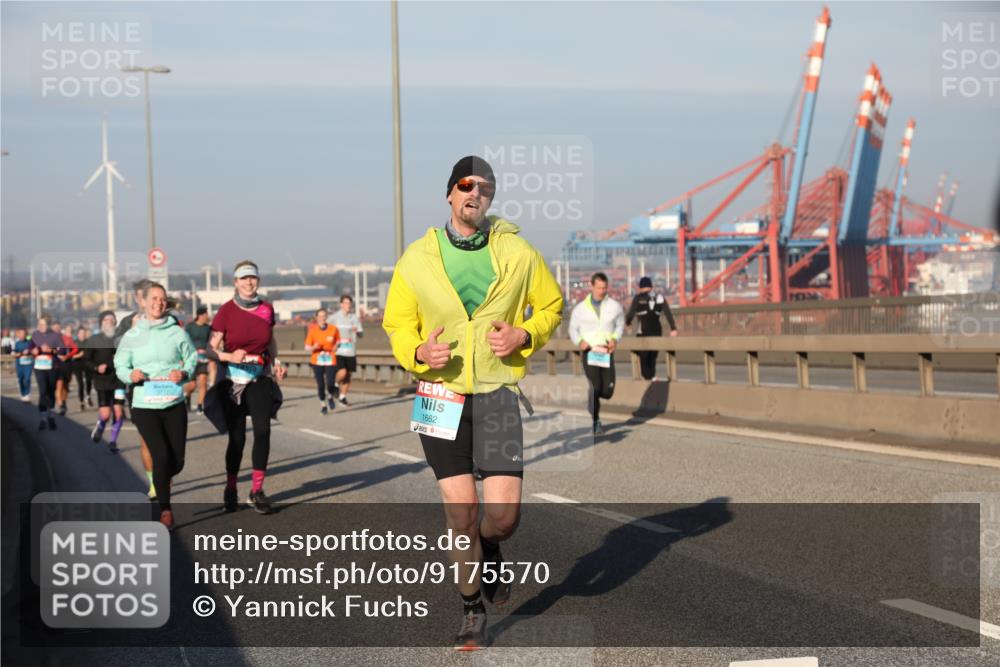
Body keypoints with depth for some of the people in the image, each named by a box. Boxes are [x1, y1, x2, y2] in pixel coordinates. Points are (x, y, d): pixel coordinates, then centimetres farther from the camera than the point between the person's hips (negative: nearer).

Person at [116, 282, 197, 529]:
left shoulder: (177, 333, 1)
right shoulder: (132, 336, 3)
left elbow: (192, 359, 7)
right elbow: (120, 365, 6)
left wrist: (184, 373, -13)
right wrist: (130, 375, -15)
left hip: (174, 404, 2)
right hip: (145, 406, -2)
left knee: (177, 461, 3)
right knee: (162, 455, -16)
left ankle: (158, 483, 38)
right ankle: (165, 508, -1)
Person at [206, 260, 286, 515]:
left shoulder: (266, 309, 4)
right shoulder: (227, 310, -7)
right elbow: (211, 349, -7)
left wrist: (276, 361, 5)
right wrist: (230, 357, -25)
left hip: (260, 377, 2)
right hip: (233, 379, -2)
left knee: (262, 430, -11)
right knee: (237, 436, 1)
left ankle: (257, 490, -3)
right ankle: (230, 489, 21)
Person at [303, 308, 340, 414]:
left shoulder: (333, 329, 2)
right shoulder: (313, 330, -1)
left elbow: (338, 342, 18)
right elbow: (307, 347, 0)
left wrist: (336, 347, -3)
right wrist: (314, 347, -20)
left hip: (331, 361, 0)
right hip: (317, 361, 0)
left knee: (330, 383, -11)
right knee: (320, 384, -2)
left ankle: (331, 397, 23)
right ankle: (323, 404, 18)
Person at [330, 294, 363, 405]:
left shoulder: (354, 317, 8)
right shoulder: (335, 317, -2)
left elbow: (361, 334, 8)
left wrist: (357, 331, -14)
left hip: (351, 351, 4)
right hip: (338, 351, -4)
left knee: (348, 375, 7)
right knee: (342, 372, -18)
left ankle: (343, 396, 23)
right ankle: (336, 385, 13)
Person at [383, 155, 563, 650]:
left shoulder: (517, 253, 0)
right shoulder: (417, 259, 0)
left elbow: (551, 305, 12)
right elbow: (397, 323, 9)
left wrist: (524, 336, -7)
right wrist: (419, 351, -12)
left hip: (497, 390, 0)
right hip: (441, 393, 0)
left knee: (503, 514, -9)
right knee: (460, 516, 1)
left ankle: (489, 550, 29)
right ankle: (473, 613, 20)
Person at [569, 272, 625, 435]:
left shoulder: (615, 306, 2)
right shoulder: (580, 308, 0)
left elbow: (620, 325, 16)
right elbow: (573, 328, 12)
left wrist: (615, 339, -3)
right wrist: (579, 342, -8)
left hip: (606, 353, 2)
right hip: (589, 353, -2)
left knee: (607, 391, -1)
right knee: (594, 387, -12)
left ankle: (590, 401, 32)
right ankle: (595, 421, 2)